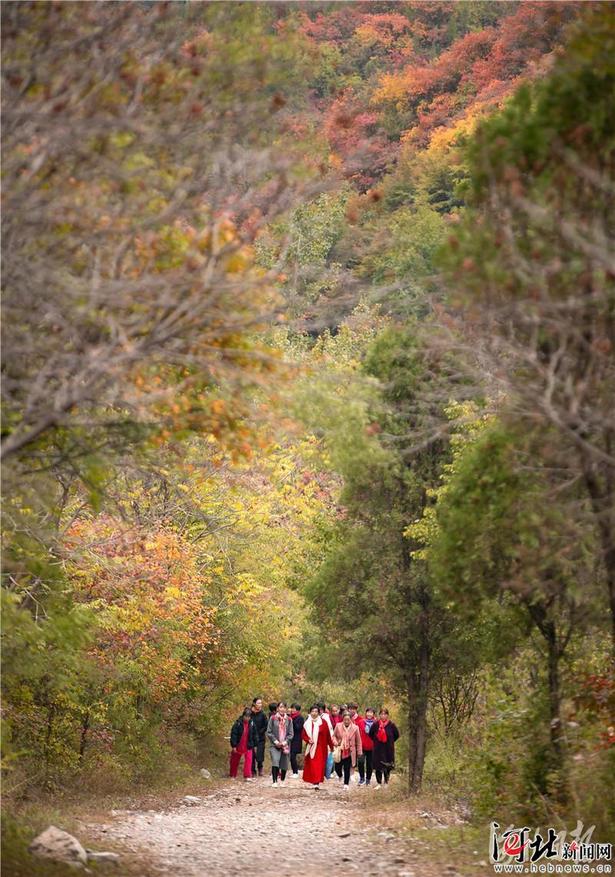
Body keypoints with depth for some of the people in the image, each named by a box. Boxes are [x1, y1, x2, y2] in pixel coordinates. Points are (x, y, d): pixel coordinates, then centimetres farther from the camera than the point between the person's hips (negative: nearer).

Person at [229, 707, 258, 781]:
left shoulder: (251, 723, -3)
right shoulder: (238, 723, -14)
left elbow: (254, 734, 8)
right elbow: (233, 734, -14)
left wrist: (254, 744, 8)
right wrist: (233, 746, -16)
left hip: (248, 746, 2)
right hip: (238, 745, -2)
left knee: (248, 759, -11)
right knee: (235, 760, 11)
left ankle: (247, 776, -10)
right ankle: (233, 775, 27)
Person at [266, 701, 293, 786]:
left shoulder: (288, 720, 5)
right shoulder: (273, 718, 1)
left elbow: (291, 734, 6)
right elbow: (269, 732, 1)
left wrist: (286, 741, -9)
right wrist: (275, 741, -10)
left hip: (285, 745, 2)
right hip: (275, 745, -2)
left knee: (284, 765, 7)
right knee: (275, 761, -22)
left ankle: (282, 780, 28)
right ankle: (274, 781, -19)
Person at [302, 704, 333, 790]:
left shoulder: (323, 722, -5)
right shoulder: (307, 723, 5)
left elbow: (328, 735, 0)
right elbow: (303, 734, 9)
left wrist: (331, 746, 4)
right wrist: (308, 740, -11)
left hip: (320, 747, -3)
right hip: (311, 747, 3)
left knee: (319, 764, -10)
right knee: (310, 765, 6)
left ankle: (317, 782, -14)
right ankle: (314, 781, 19)